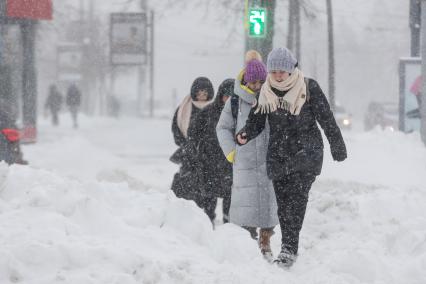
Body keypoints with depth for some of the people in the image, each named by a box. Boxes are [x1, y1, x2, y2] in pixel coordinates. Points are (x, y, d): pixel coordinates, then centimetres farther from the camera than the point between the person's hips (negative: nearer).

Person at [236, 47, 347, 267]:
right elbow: (256, 121, 8)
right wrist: (245, 136, -14)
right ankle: (289, 247, 13)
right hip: (278, 155, 4)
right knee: (283, 202, 3)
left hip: (305, 152, -4)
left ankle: (289, 248, -19)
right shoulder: (266, 92, 6)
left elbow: (326, 119, 1)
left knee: (297, 198, -15)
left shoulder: (308, 88, -4)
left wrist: (337, 147, 4)